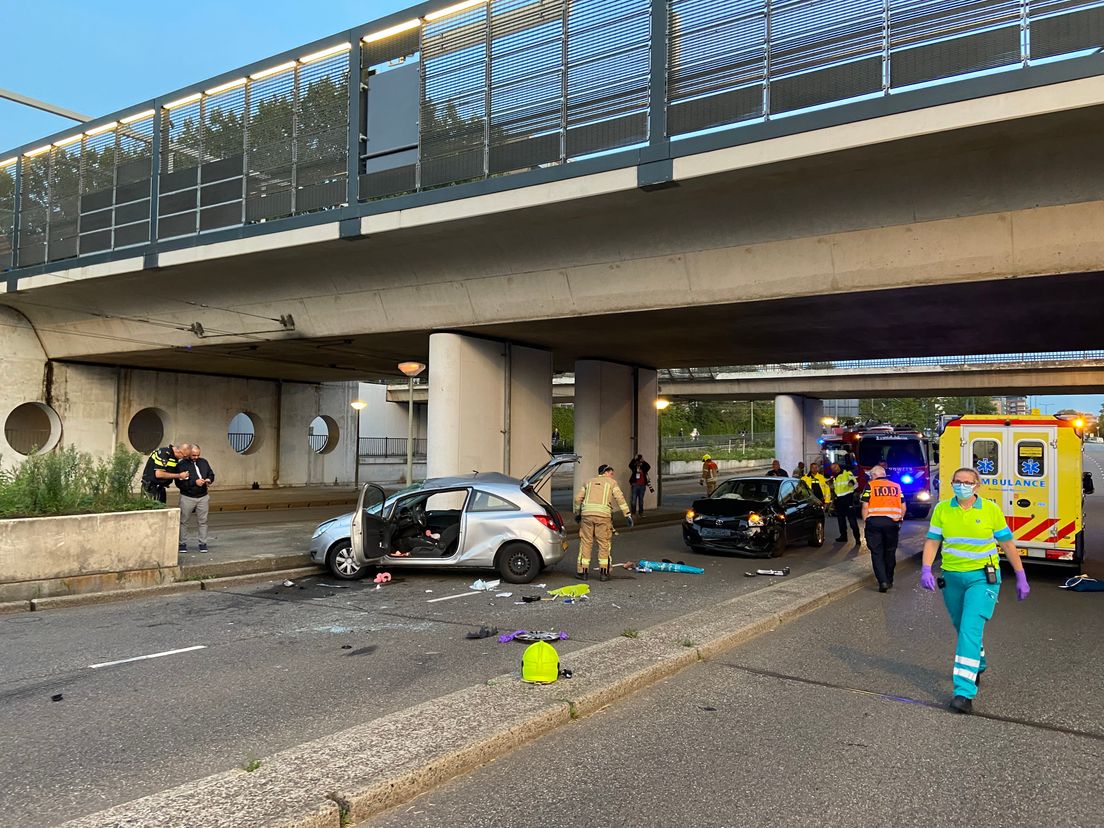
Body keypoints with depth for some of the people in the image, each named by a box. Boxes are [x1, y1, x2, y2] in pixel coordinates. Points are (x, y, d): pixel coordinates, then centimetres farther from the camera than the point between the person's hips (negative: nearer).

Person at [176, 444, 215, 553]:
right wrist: (194, 482, -23)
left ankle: (203, 543, 14)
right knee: (183, 521, 5)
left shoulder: (203, 462, 5)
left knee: (203, 521, 6)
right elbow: (179, 483, -16)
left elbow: (211, 473, 18)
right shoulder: (182, 465, -10)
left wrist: (209, 480, -4)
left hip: (202, 497, 3)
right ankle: (183, 543, 15)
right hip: (187, 498, -3)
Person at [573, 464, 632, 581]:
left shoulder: (589, 482, 23)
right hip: (603, 515, -3)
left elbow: (577, 498, 18)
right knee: (604, 544, 6)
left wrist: (577, 513, 30)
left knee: (586, 542, 8)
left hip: (587, 514, 3)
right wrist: (628, 514, -1)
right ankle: (603, 572, 6)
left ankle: (582, 571, 10)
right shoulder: (612, 482, 13)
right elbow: (620, 498, 1)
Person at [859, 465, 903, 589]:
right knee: (890, 552, 15)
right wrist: (899, 520, 19)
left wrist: (866, 521, 2)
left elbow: (865, 506, -5)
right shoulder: (896, 486, 14)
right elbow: (903, 507, 11)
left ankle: (883, 581, -10)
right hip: (892, 523, 3)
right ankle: (889, 580, 24)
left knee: (877, 553, 2)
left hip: (874, 522, -3)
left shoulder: (870, 486, 3)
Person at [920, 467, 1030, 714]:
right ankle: (978, 665, 48)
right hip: (951, 577, 4)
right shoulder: (942, 509, 0)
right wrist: (926, 569, -13)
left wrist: (1021, 577, 4)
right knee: (962, 628, 19)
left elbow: (1007, 544, 2)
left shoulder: (991, 509, -5)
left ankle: (964, 692, -16)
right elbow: (932, 541, 1)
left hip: (982, 577, -4)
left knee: (971, 629, -15)